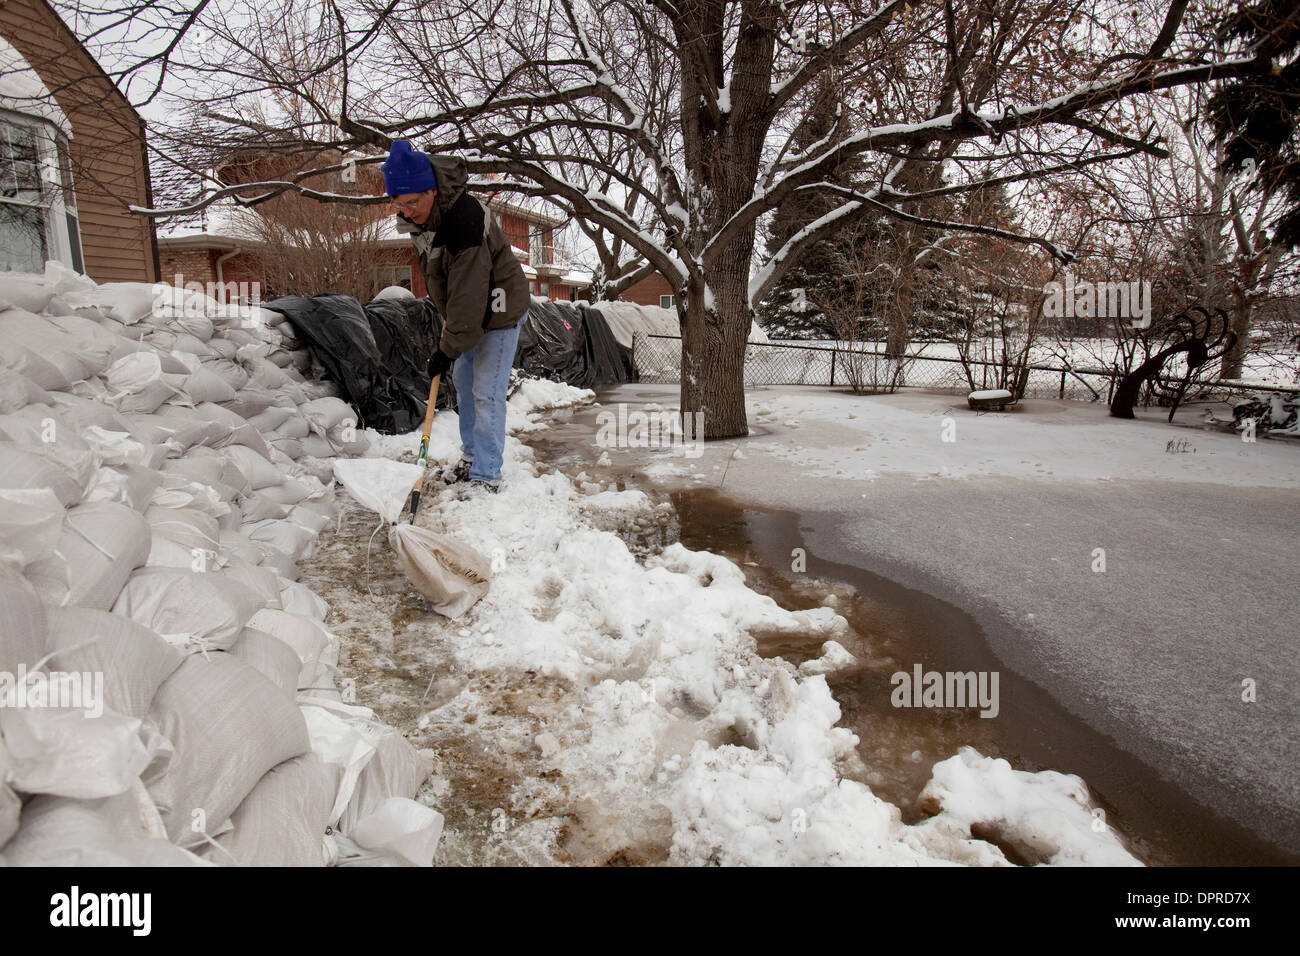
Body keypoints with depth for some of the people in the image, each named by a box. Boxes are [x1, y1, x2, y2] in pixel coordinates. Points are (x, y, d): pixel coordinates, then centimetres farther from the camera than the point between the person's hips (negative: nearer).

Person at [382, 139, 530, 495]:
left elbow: (469, 294, -32)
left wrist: (448, 349, -27)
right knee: (463, 382, 16)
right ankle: (471, 457, 31)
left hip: (499, 309, -9)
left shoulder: (465, 220, -34)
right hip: (465, 311, 10)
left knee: (486, 393, -10)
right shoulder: (418, 215, -6)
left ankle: (486, 475, -1)